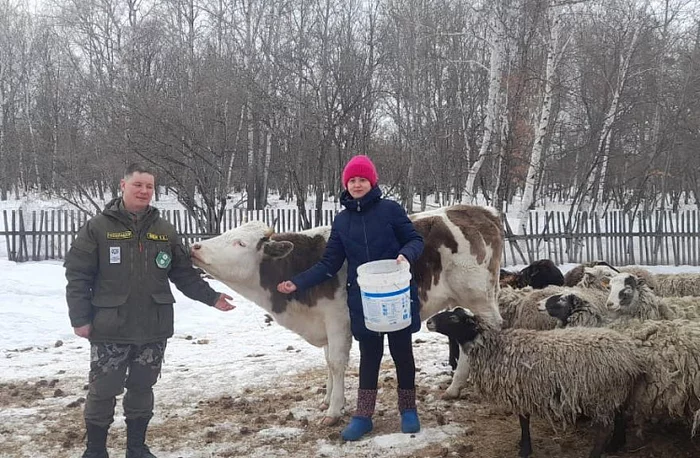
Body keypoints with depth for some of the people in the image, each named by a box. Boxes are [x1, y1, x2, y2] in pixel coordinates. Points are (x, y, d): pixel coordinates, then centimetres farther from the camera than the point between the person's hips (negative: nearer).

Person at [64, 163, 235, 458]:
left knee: (142, 388, 13)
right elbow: (77, 275, -5)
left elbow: (185, 274, 11)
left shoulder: (165, 231, 6)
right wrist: (80, 318, -10)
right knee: (103, 390, 3)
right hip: (110, 328, -3)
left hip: (154, 328, 3)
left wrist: (211, 297, 3)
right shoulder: (98, 227, -4)